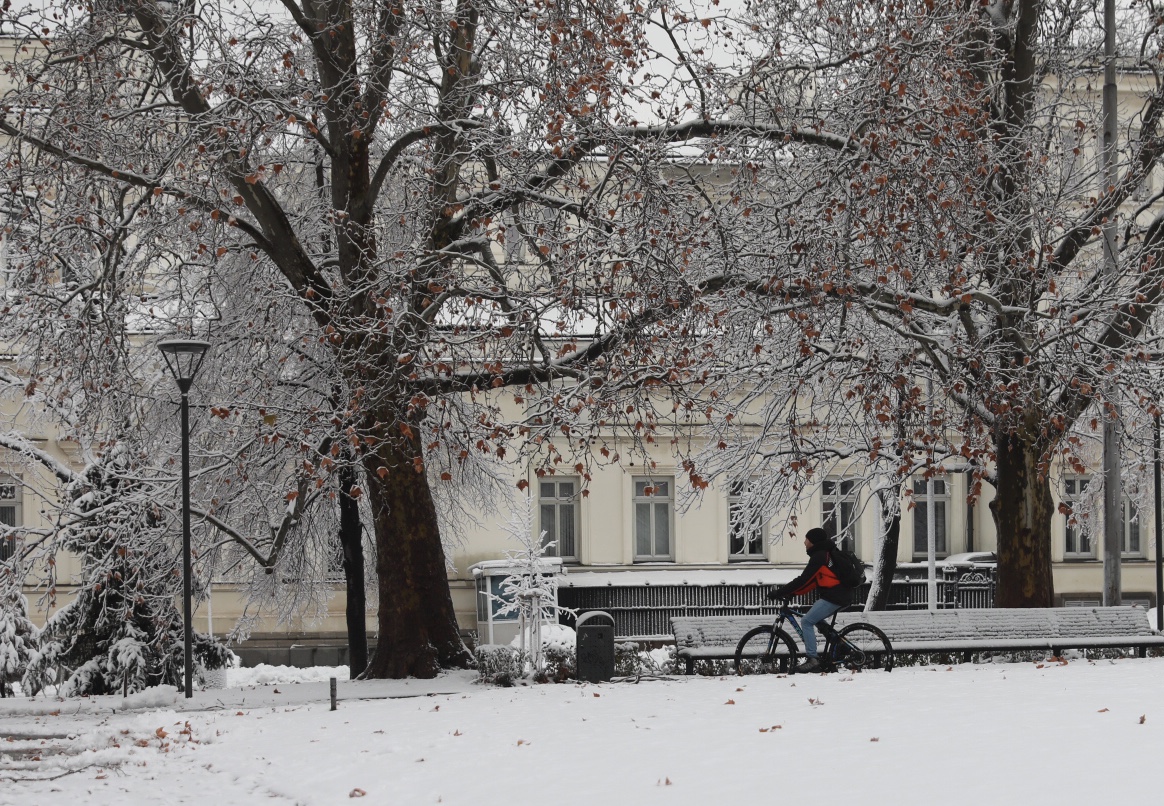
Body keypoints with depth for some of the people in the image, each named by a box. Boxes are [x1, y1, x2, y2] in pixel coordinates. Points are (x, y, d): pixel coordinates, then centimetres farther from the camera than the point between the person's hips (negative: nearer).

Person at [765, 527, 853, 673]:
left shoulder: (819, 556, -11)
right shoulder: (826, 554, 19)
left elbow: (803, 580, -16)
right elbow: (812, 581, 19)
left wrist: (779, 593, -14)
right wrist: (791, 593, 13)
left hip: (833, 597, -10)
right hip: (842, 596, 10)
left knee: (807, 621, -7)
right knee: (815, 619, 23)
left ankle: (812, 659, -12)